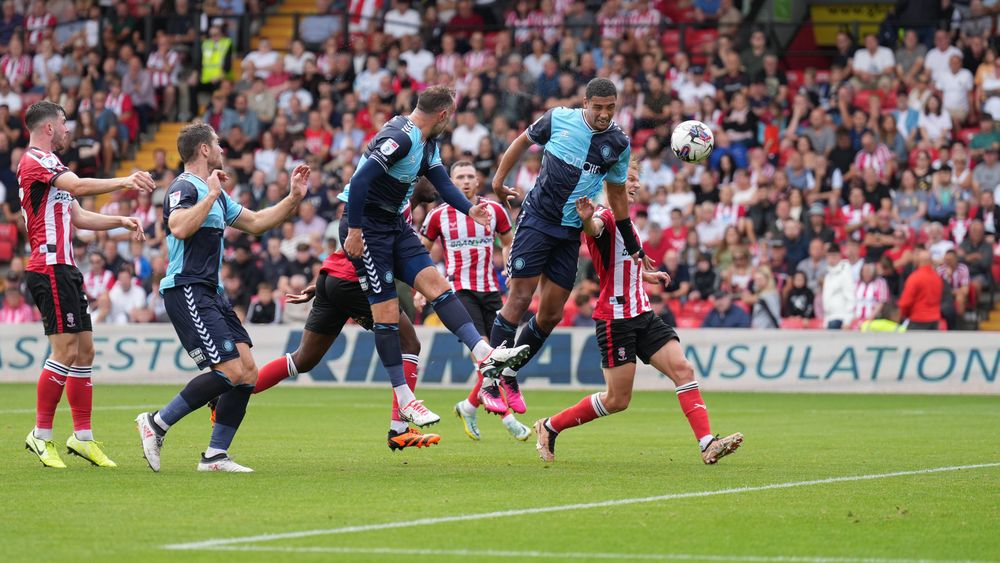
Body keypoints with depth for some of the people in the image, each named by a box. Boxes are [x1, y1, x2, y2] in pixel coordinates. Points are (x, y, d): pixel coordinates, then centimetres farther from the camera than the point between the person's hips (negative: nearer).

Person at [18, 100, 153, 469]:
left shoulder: (50, 165, 23)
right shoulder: (35, 162, -10)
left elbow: (78, 217, 26)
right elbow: (78, 187, -26)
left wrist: (121, 221, 15)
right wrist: (124, 182, -30)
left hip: (65, 269, 11)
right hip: (50, 268, -11)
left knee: (84, 350, 9)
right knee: (65, 351, -13)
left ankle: (83, 437, 12)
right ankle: (41, 436, -6)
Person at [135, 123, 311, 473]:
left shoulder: (216, 195, 21)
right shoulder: (184, 188, -10)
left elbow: (256, 223, 29)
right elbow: (179, 228, -29)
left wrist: (294, 198, 20)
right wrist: (211, 195, -25)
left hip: (211, 293, 10)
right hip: (186, 290, -10)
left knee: (248, 373, 0)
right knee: (230, 371, -17)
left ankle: (215, 455, 3)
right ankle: (156, 423, -7)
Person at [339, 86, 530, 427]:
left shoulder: (428, 143, 9)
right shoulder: (400, 138, -22)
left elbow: (443, 184, 9)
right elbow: (360, 180, -27)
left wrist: (469, 210, -9)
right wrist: (354, 231, -25)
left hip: (394, 224, 9)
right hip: (366, 227, -9)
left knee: (436, 284, -4)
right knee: (386, 310, -6)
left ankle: (485, 356, -12)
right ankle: (404, 402, -3)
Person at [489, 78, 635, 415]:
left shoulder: (618, 144, 1)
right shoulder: (559, 119, -7)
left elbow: (617, 194, 13)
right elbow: (523, 142, 11)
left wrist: (633, 247, 13)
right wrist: (498, 181, 10)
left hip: (571, 233, 4)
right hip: (537, 219, -4)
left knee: (551, 315, 3)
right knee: (519, 299, -12)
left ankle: (509, 377, 20)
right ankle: (490, 383, -6)